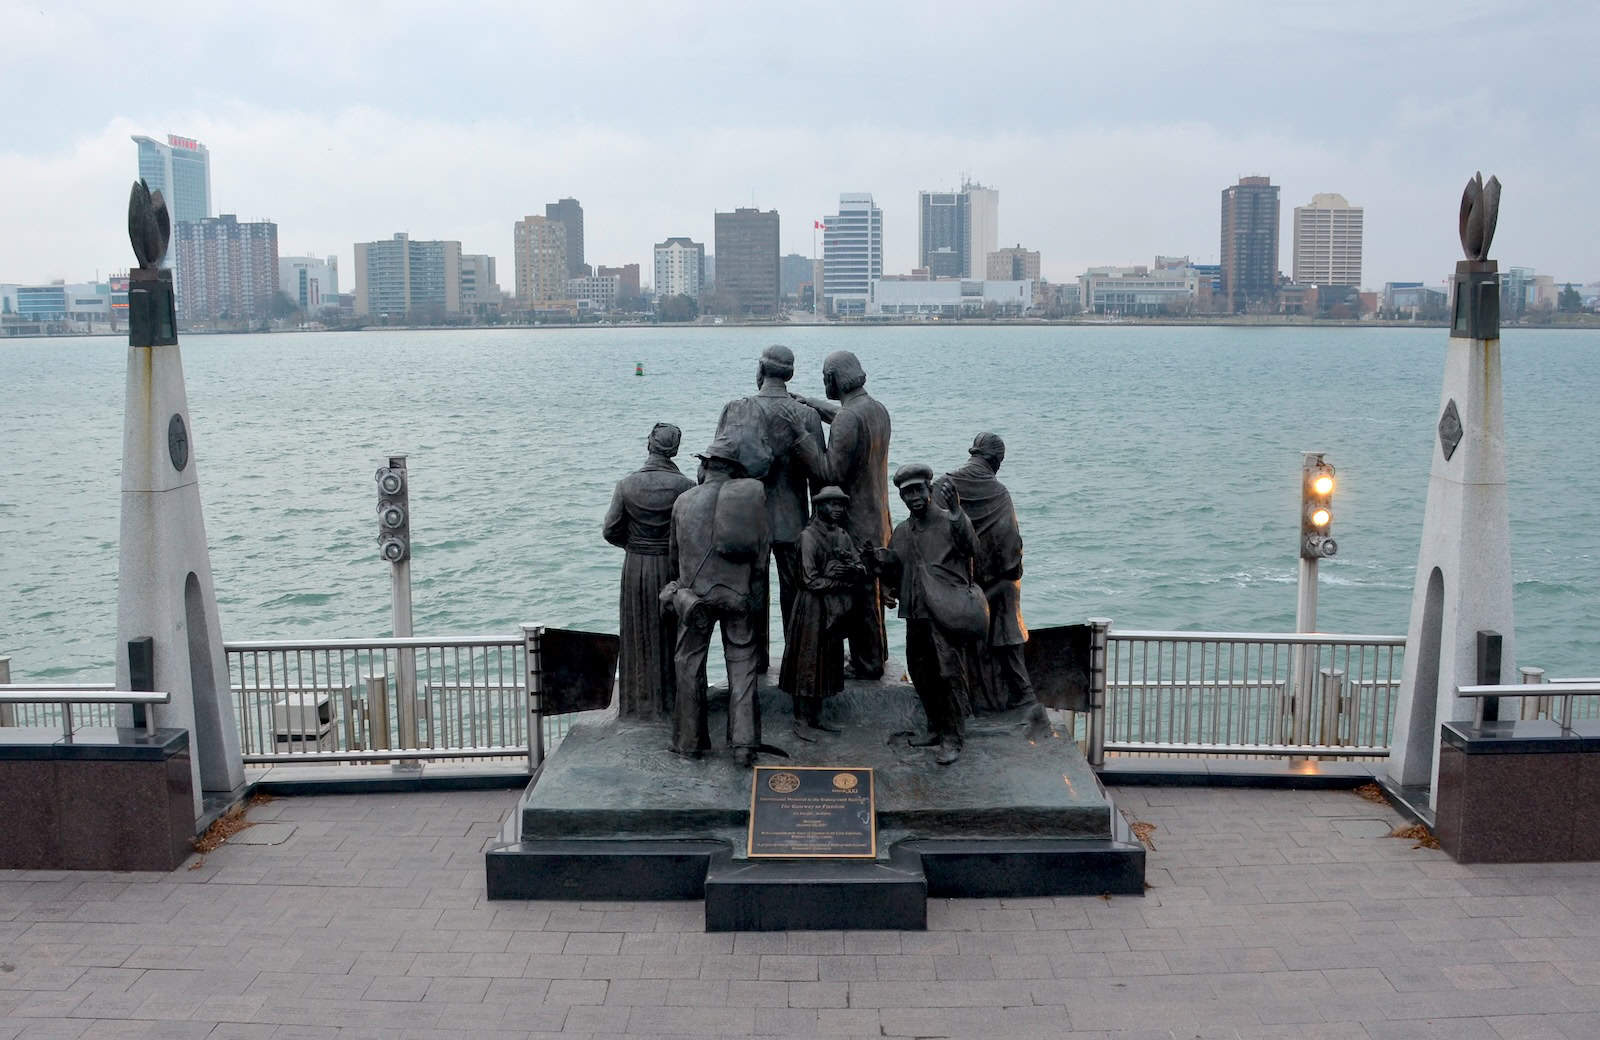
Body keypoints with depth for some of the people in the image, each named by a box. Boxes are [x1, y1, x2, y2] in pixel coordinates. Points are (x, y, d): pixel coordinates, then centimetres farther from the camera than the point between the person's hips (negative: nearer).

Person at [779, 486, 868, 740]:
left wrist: (851, 565, -16)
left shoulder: (843, 536, 11)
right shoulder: (808, 536, -9)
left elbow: (863, 573, 5)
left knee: (827, 662, 10)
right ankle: (801, 720, 3)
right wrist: (844, 582, -8)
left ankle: (816, 716, 19)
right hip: (812, 607, -7)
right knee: (807, 661, -3)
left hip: (835, 611, 7)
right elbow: (811, 580, -15)